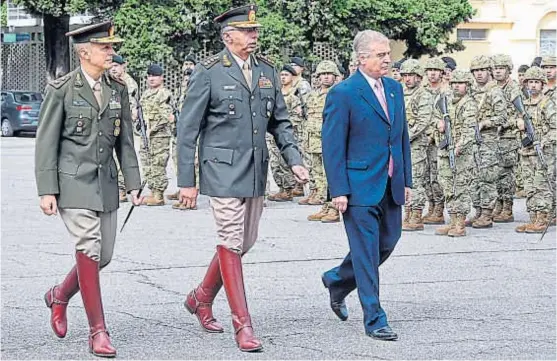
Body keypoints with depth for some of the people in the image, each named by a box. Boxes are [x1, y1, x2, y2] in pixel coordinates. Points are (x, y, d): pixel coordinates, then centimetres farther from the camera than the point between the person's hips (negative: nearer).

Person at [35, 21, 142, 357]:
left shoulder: (118, 89, 8)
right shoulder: (61, 90, -7)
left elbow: (125, 140, 12)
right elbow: (46, 142, -5)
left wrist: (134, 183, 7)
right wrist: (47, 190, -10)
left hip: (105, 182, 6)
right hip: (73, 181, -5)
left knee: (104, 254, 7)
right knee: (89, 249, -12)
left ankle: (60, 295, 35)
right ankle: (98, 331, -6)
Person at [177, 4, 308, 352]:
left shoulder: (267, 70, 8)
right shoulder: (209, 72, -8)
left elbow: (280, 121, 15)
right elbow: (188, 130, -6)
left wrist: (295, 160, 0)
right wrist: (186, 181, -8)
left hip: (256, 170, 6)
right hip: (223, 169, -6)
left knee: (245, 242, 13)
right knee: (231, 244, -5)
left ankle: (202, 297, 33)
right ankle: (243, 325, 0)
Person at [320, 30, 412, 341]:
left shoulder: (395, 88, 11)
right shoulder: (343, 93, -10)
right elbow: (333, 146, -11)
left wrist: (406, 180, 13)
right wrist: (338, 191, -14)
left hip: (391, 187, 7)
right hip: (360, 186, -7)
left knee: (388, 243, 14)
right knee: (367, 253, -2)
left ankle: (337, 280, 37)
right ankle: (375, 320, 5)